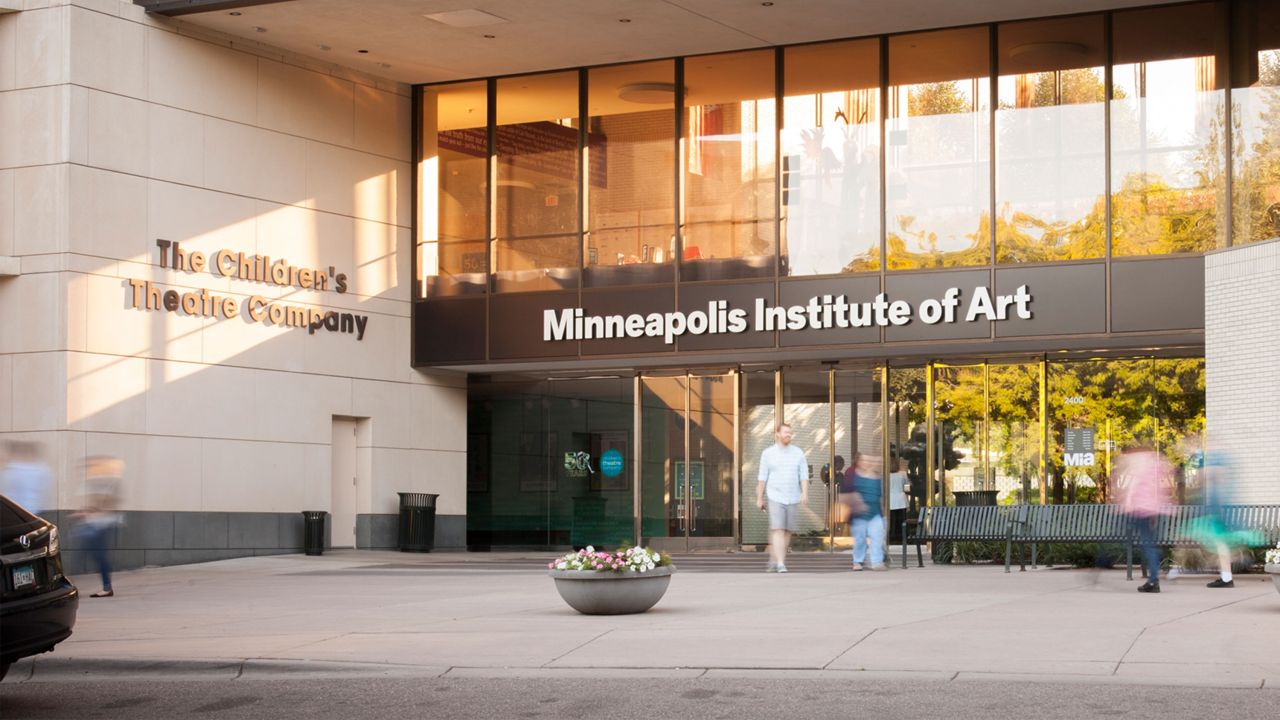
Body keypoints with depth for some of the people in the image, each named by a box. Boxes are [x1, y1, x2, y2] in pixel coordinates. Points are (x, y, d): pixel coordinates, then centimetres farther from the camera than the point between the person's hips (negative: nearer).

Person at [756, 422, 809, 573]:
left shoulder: (798, 453, 6)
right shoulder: (768, 453, 2)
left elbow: (804, 475, 1)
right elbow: (762, 478, 4)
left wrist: (805, 492, -14)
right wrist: (759, 498, 3)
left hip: (793, 499, 3)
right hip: (775, 497, -3)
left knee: (788, 532, 6)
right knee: (778, 530, -14)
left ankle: (774, 560, 18)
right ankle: (780, 564, -20)